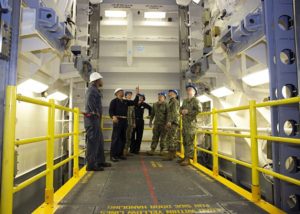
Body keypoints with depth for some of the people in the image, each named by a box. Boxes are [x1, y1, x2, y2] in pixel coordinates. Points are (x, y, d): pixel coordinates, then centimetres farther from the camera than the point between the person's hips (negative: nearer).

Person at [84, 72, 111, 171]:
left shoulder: (95, 90, 23)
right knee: (93, 141, -8)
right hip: (92, 118, -10)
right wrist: (96, 113, -17)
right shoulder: (92, 89, -8)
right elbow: (90, 101, -24)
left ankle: (100, 161, 24)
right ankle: (91, 164, -3)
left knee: (99, 140, 14)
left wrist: (98, 114, 10)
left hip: (95, 119, 10)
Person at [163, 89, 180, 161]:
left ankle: (170, 155, -14)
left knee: (171, 138, -13)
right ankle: (173, 154, 15)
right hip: (172, 122, 10)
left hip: (173, 122, -10)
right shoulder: (171, 102, 25)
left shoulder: (174, 101, -4)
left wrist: (170, 121, -23)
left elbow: (174, 112, -16)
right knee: (173, 138, 10)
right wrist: (168, 121, 20)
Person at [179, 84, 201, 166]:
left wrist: (188, 111, -16)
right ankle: (186, 156, 20)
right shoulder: (185, 100, 19)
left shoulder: (195, 100, -4)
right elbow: (181, 109, 24)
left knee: (189, 141, -9)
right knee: (185, 141, 11)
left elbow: (199, 110, -15)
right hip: (184, 123, 8)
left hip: (191, 123, -8)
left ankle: (188, 158, -6)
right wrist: (182, 111, 1)